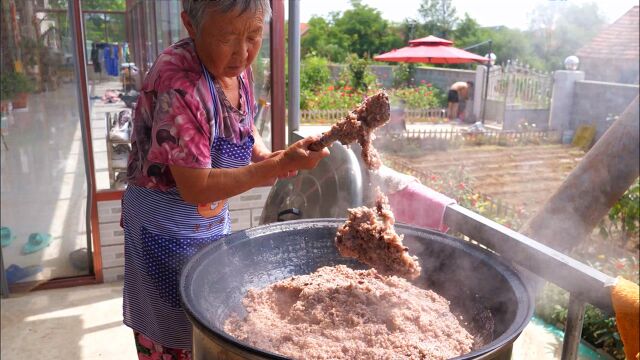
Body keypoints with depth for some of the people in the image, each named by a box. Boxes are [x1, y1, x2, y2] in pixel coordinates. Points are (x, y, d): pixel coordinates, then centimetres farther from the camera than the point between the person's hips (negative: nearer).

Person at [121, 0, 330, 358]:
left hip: (214, 218, 7)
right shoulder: (178, 84, -29)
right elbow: (196, 187, -27)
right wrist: (279, 166, -29)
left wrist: (265, 156, -6)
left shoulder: (236, 65, -6)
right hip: (167, 225, -7)